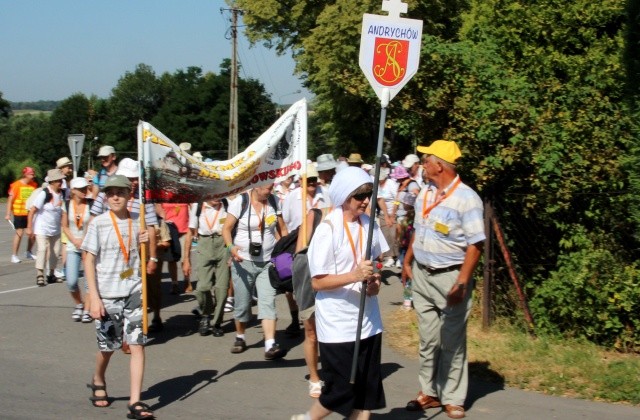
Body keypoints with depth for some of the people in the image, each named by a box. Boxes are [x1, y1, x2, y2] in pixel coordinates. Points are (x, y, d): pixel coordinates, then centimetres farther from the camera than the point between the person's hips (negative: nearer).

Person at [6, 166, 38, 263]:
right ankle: (14, 255, 4)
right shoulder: (17, 185, -10)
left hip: (30, 212, 5)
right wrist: (8, 214, -12)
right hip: (19, 213, -5)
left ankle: (28, 253, 22)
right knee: (19, 233, -6)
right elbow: (10, 200, -8)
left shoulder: (34, 185, 4)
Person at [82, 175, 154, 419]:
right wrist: (94, 298, -12)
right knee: (108, 346, 11)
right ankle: (98, 381, 42)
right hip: (107, 294, -2)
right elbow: (89, 261, -5)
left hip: (133, 292, 2)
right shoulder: (98, 223, -4)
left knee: (137, 344, -7)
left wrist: (145, 244, -6)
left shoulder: (137, 222, 6)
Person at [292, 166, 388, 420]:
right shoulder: (328, 229, -15)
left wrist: (375, 281, -3)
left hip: (368, 320, 6)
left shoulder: (369, 224, 3)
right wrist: (354, 276, -28)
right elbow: (317, 282, -15)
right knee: (342, 390, 1)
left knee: (369, 389, 8)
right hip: (338, 325, -6)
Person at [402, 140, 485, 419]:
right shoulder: (425, 193, 6)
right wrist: (407, 262, 19)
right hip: (422, 275, 6)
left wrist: (462, 283, -22)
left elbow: (475, 244, -18)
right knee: (428, 339, 13)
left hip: (450, 277, -6)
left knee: (452, 342, 4)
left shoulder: (466, 198, -16)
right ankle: (429, 391, 22)